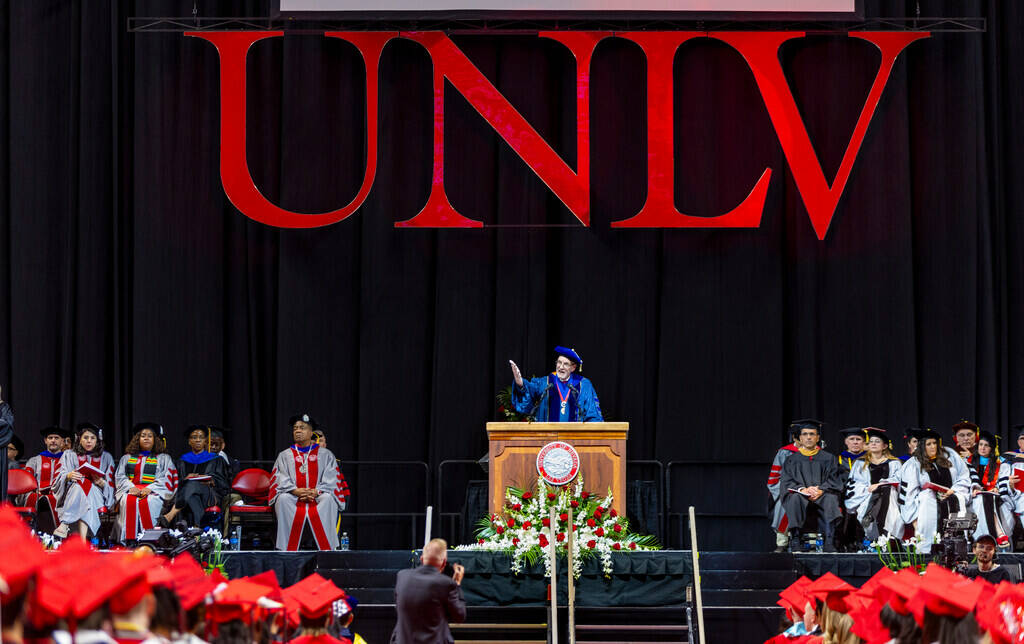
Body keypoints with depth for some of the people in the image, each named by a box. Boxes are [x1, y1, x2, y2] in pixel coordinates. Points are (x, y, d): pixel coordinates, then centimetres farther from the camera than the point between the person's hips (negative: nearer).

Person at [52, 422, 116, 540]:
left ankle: (64, 525, -51)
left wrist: (101, 482, -12)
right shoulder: (69, 455, 19)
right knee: (79, 485, -35)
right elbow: (58, 479, 6)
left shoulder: (106, 457, 19)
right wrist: (68, 476, -16)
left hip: (96, 494, 0)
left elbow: (110, 485, 11)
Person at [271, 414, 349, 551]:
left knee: (328, 498, -35)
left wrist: (315, 492, -15)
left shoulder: (325, 454, 16)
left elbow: (330, 480, 4)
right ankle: (287, 550, -36)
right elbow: (281, 480, 4)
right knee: (283, 499, -34)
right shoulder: (284, 456, 18)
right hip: (293, 498, 1)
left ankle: (327, 549, -37)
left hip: (318, 496, -1)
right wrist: (296, 491, -16)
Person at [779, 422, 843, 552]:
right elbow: (786, 481, 7)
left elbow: (834, 480, 8)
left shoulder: (828, 458, 19)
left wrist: (821, 490, -13)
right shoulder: (792, 460, 20)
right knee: (795, 498, -37)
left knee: (830, 498, -36)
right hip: (800, 493, 0)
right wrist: (802, 489, -14)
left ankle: (830, 544, -45)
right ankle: (796, 544, -41)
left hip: (822, 494, 0)